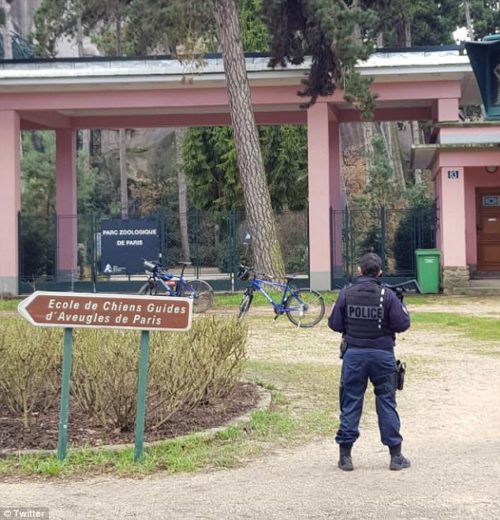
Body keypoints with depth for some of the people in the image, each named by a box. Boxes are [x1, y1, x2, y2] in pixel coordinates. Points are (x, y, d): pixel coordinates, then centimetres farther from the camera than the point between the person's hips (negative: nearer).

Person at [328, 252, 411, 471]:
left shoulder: (346, 293, -4)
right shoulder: (387, 295, -8)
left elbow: (334, 324, -1)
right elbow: (402, 324, -8)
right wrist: (402, 308, 11)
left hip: (354, 354, 1)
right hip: (382, 354, -1)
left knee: (350, 403, 7)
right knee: (386, 402, 7)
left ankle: (345, 455, 9)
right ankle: (396, 455, 11)